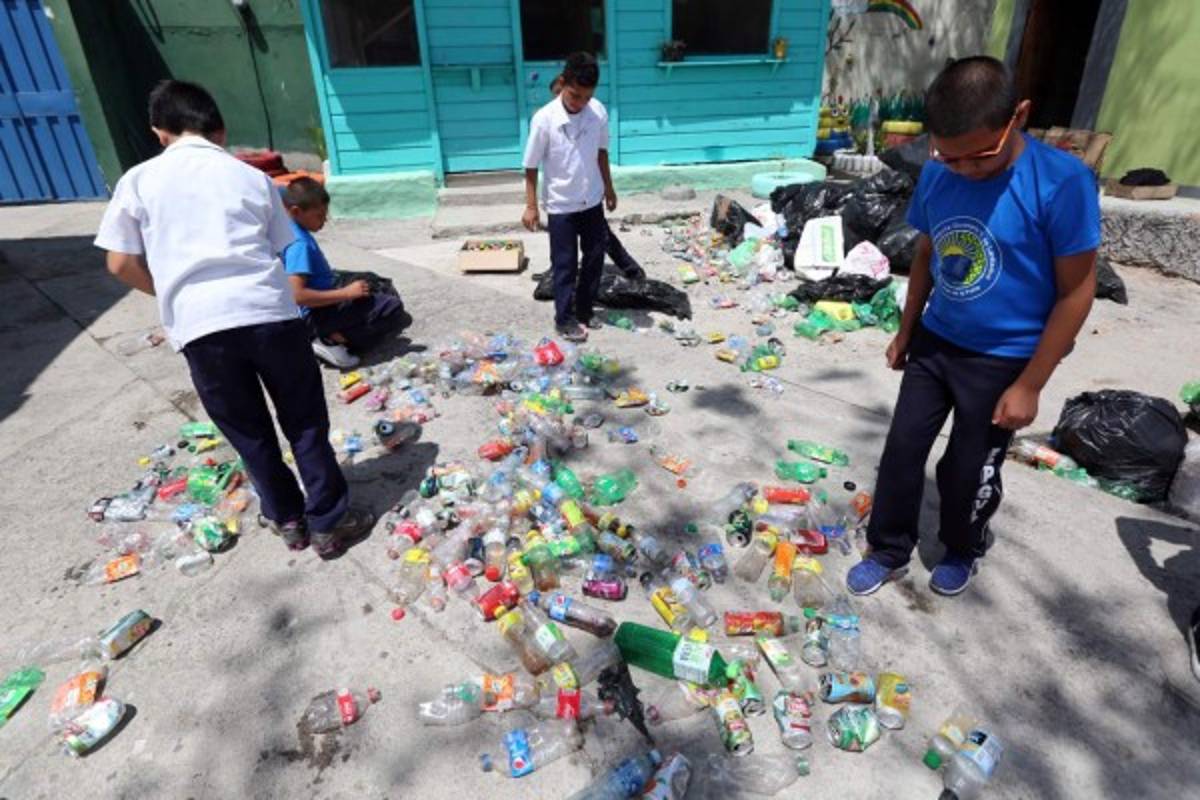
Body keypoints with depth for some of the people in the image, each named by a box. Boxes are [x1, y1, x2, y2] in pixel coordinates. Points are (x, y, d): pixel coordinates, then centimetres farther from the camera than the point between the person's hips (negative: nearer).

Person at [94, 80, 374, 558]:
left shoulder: (139, 180, 12)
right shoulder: (251, 176, 14)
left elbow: (120, 264, 10)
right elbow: (280, 249, 13)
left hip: (200, 327, 0)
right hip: (269, 312, 0)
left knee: (249, 433, 17)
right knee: (305, 423, 13)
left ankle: (287, 520, 33)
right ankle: (330, 523, 21)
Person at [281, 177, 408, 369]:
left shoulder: (290, 232, 8)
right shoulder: (300, 244, -23)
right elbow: (297, 295, -32)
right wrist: (346, 293, -29)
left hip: (323, 310, 11)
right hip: (320, 314, -11)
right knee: (393, 308, -20)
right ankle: (333, 341, -11)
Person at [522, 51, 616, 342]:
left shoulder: (599, 112, -6)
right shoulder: (544, 119, -18)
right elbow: (531, 165, -10)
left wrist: (608, 187, 16)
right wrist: (531, 206, -10)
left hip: (592, 201, 5)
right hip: (561, 206, -4)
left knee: (595, 258, 12)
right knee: (565, 265, 3)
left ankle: (584, 310, 30)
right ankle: (564, 319, 18)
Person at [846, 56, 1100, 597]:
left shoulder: (1062, 182, -21)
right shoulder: (936, 175, -7)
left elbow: (1076, 293, -15)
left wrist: (1029, 385, -15)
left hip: (1003, 360, -4)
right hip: (934, 342, 4)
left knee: (968, 471, 11)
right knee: (903, 449, 10)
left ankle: (964, 551, 40)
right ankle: (889, 551, 30)